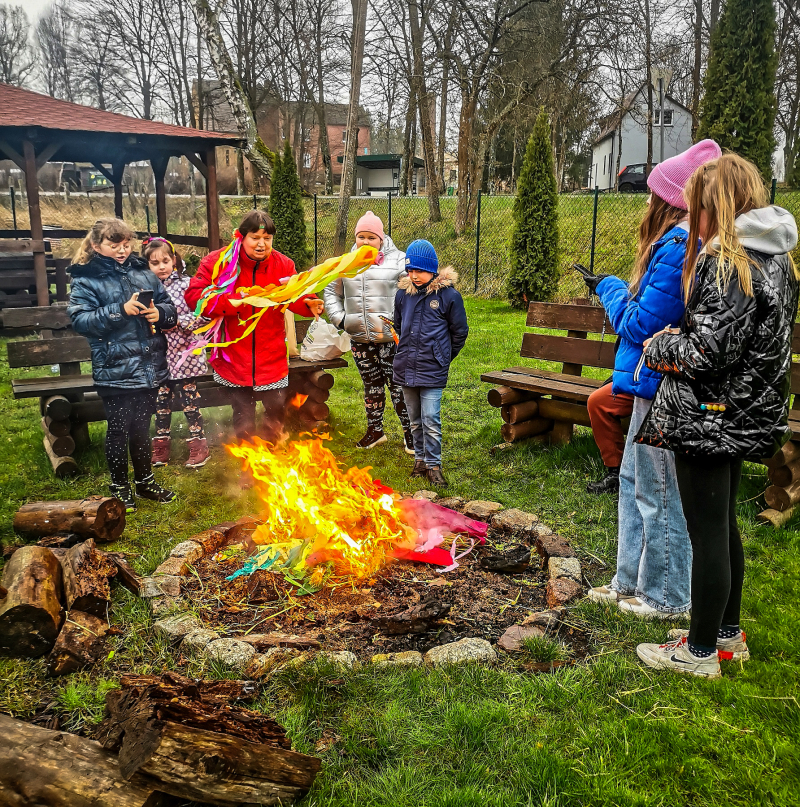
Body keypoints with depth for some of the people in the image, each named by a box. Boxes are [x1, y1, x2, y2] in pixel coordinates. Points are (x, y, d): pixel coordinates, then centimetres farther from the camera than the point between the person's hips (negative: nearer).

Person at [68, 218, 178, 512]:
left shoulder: (143, 272, 8)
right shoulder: (86, 279, -4)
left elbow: (170, 308, 12)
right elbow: (79, 319, -14)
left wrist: (160, 312, -11)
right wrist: (120, 310, -22)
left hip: (150, 366, 4)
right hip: (115, 369, -4)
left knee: (142, 426, 17)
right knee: (119, 429, 7)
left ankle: (144, 481, 33)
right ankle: (120, 487, 24)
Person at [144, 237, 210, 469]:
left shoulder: (186, 284, -4)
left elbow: (201, 315, -9)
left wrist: (176, 322, -16)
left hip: (183, 354, -3)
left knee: (189, 400, 4)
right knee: (161, 402, 12)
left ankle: (198, 445, 15)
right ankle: (161, 447, 24)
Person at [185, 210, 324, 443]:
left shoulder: (283, 264, -1)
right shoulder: (218, 262, -9)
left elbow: (295, 295, -2)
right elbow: (194, 294, -12)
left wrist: (309, 304, -26)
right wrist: (228, 302, -27)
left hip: (272, 357, 1)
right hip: (235, 356, -1)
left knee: (277, 407, 9)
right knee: (243, 414, 14)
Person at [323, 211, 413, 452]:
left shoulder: (398, 260, -4)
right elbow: (331, 292, 21)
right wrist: (339, 318, 8)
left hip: (391, 337, -4)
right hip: (360, 339, 5)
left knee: (397, 385, -2)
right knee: (371, 385, 16)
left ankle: (409, 433, 11)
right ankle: (375, 431, 29)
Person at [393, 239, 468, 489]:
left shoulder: (448, 295, -9)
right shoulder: (402, 294, 3)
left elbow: (460, 332, 2)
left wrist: (443, 358, 9)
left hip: (432, 372, -4)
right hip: (406, 369, 4)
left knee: (431, 421, -4)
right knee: (415, 420, 15)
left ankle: (433, 465, 10)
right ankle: (420, 459, 30)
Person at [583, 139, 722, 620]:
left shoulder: (678, 247, -20)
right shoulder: (697, 243, 12)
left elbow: (642, 324, -18)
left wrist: (611, 290, -3)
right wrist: (624, 292, 14)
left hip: (663, 386, -11)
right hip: (659, 383, 11)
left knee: (659, 491, 2)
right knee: (633, 479, 19)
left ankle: (668, 597, 18)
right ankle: (633, 581, 32)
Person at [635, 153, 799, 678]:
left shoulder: (725, 261, -18)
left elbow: (710, 350, -24)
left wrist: (659, 347, -5)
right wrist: (679, 336, 11)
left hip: (708, 416, -10)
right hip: (745, 417, 10)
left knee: (707, 532, 1)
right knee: (723, 524, 20)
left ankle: (701, 651, 16)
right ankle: (728, 633, 34)